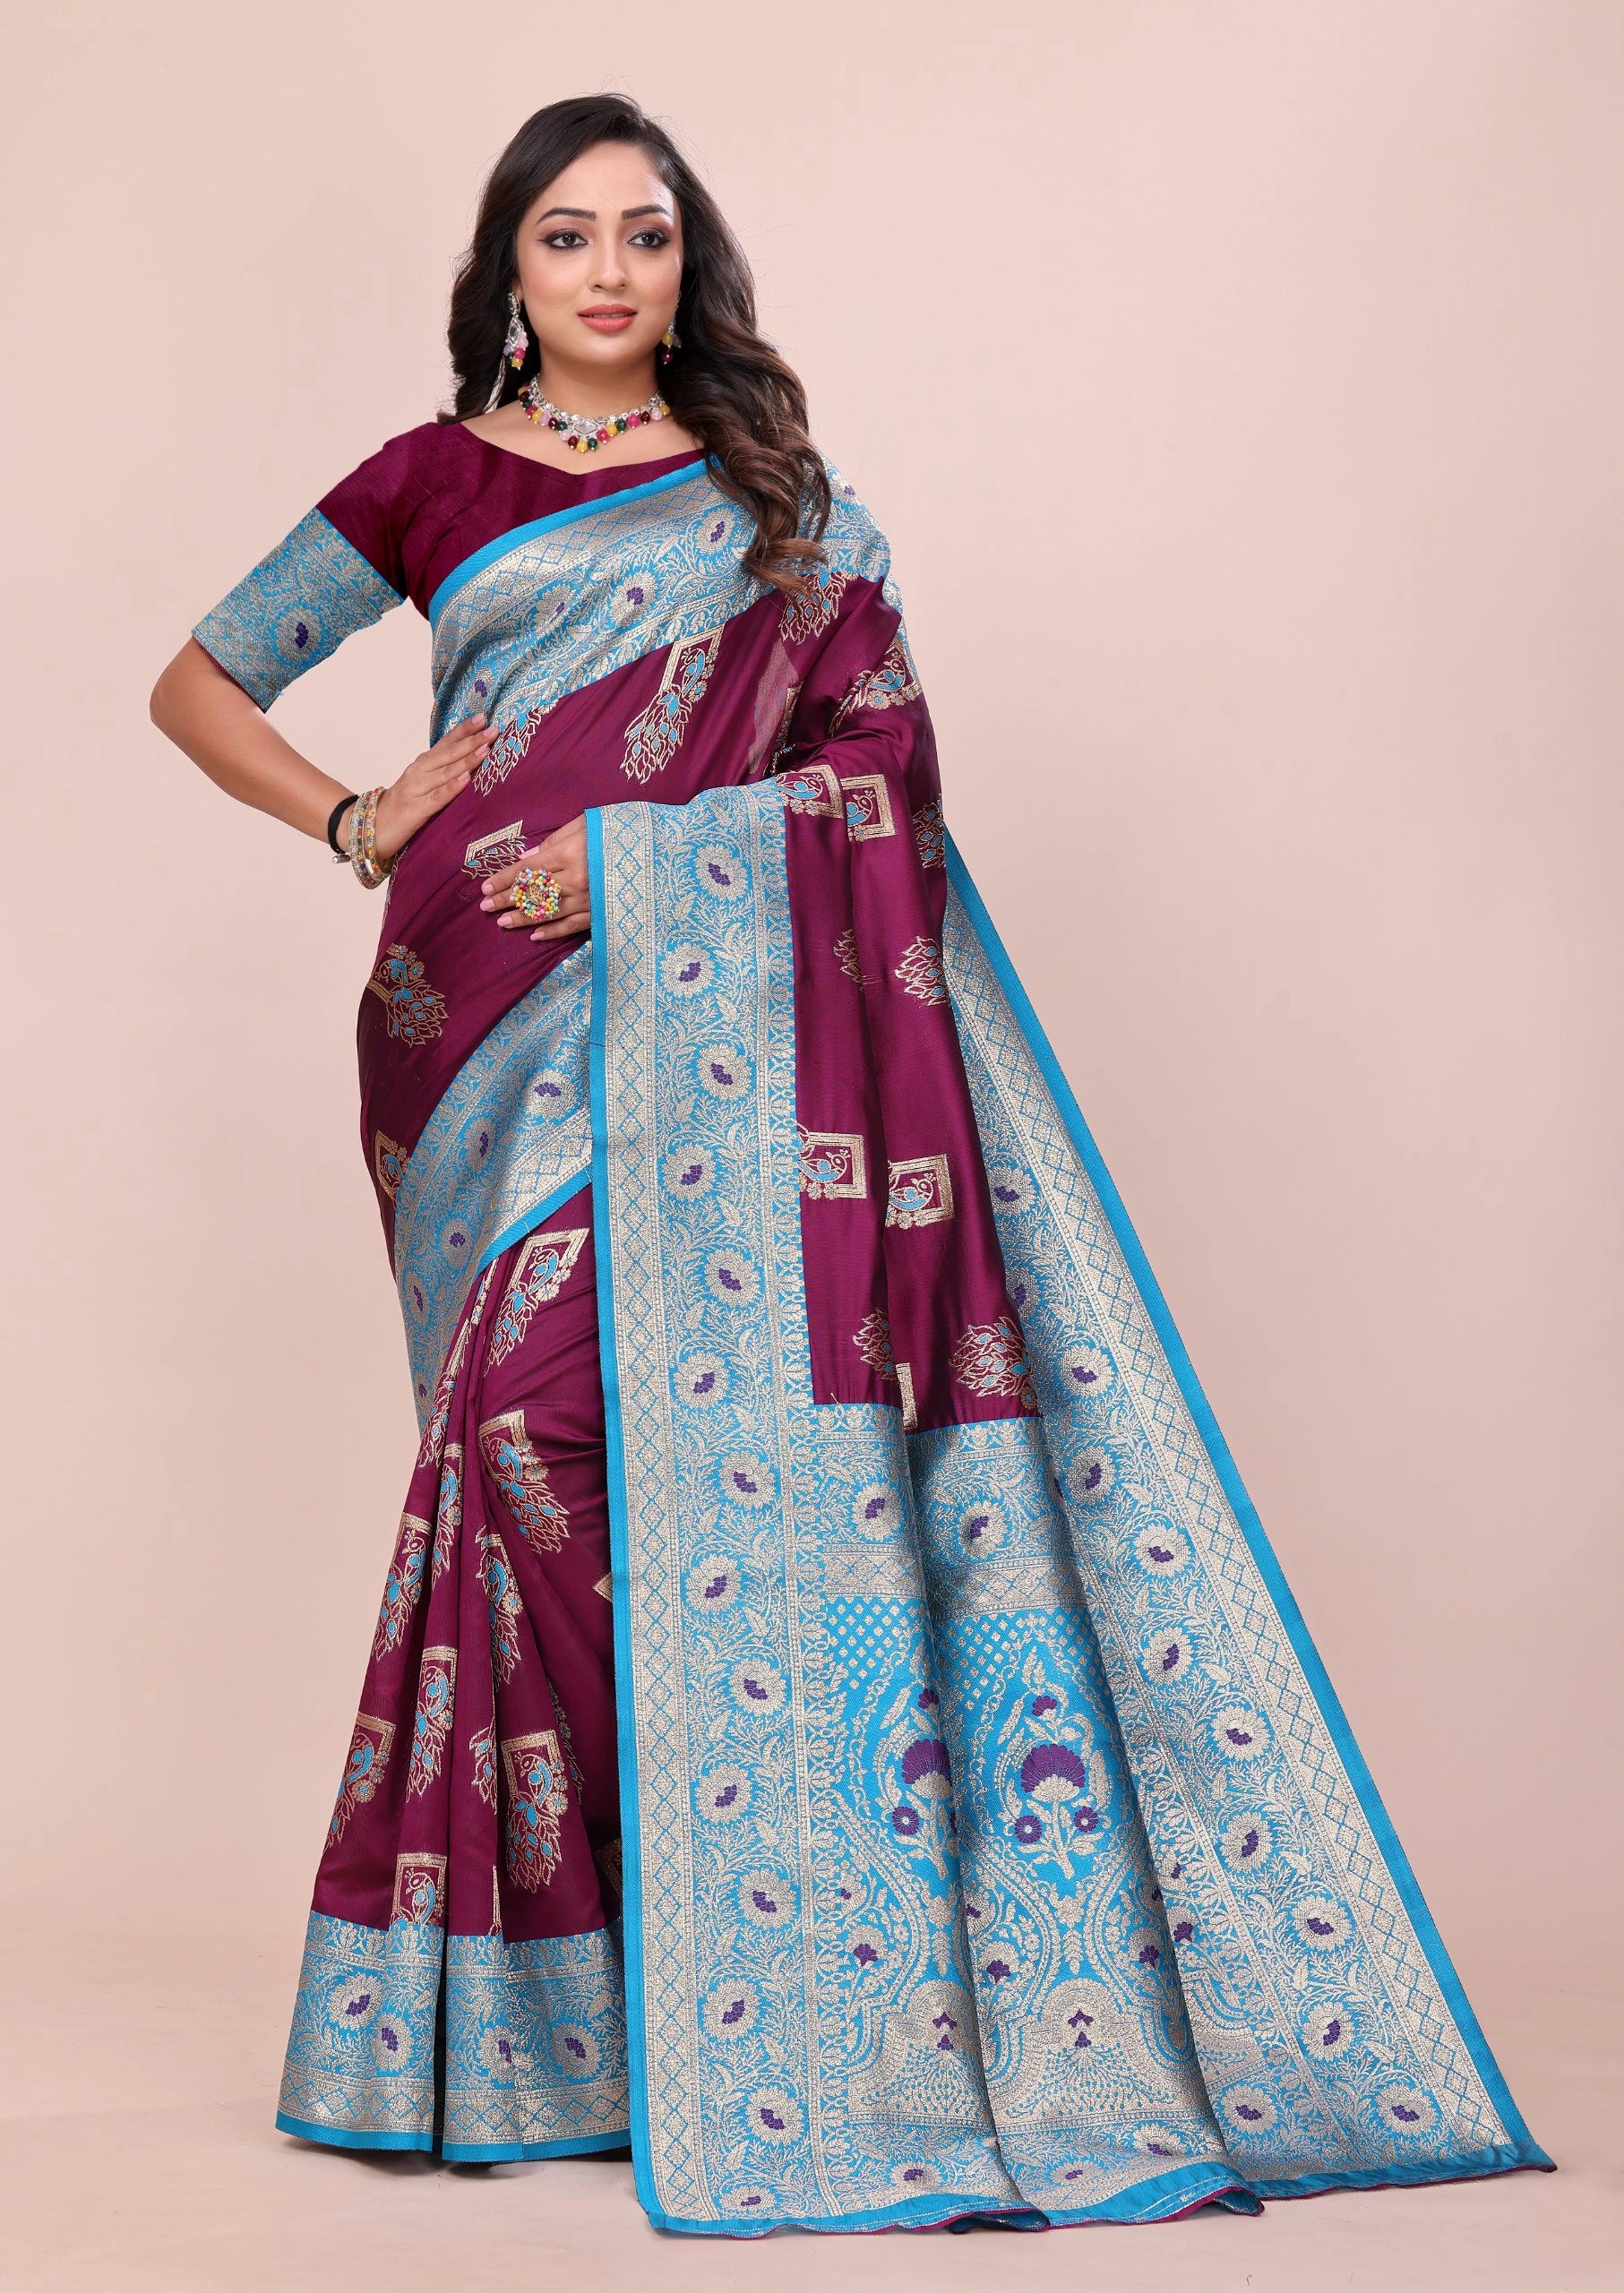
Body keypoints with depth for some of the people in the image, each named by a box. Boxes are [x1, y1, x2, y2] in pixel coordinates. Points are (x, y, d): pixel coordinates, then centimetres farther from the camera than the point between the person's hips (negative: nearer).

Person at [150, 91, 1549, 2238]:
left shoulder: (781, 494, 14)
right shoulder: (432, 484, 14)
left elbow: (884, 766, 4)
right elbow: (197, 684, 19)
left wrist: (635, 858, -8)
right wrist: (359, 824, 3)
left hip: (724, 1021, 0)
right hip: (505, 1025, 0)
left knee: (724, 1421, -12)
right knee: (536, 1419, -12)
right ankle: (504, 2020, -3)